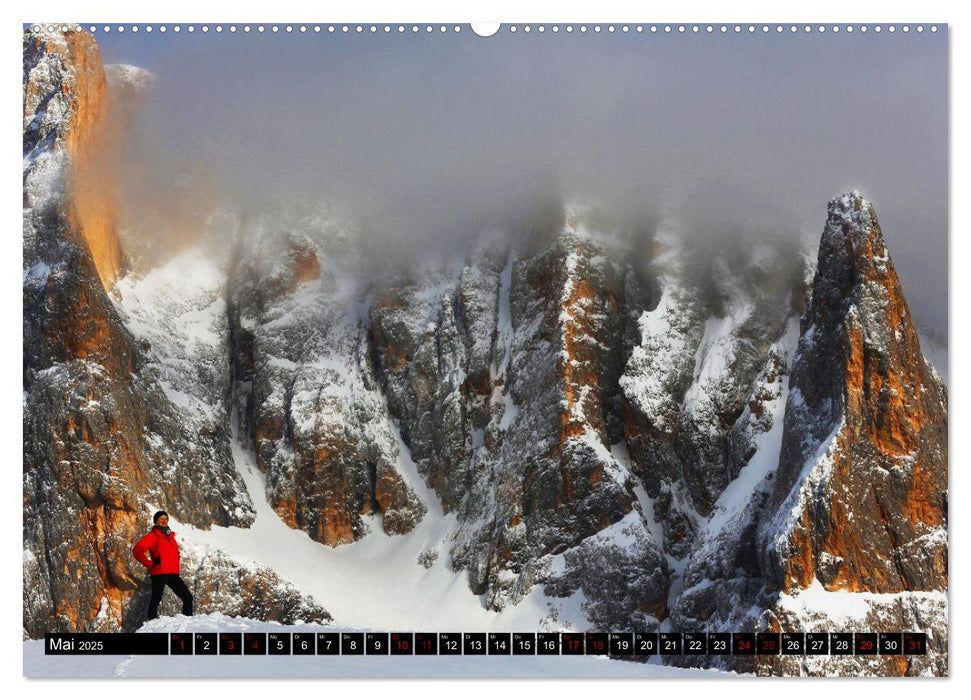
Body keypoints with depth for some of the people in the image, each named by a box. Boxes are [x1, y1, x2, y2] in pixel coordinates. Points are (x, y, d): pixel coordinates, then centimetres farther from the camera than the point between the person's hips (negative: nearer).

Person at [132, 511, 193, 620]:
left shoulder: (170, 536, 19)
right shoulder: (153, 536, -1)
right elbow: (137, 550, -11)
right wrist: (150, 564, -12)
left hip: (173, 573, 7)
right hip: (159, 573, -7)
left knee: (187, 597, 2)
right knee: (155, 600, -7)